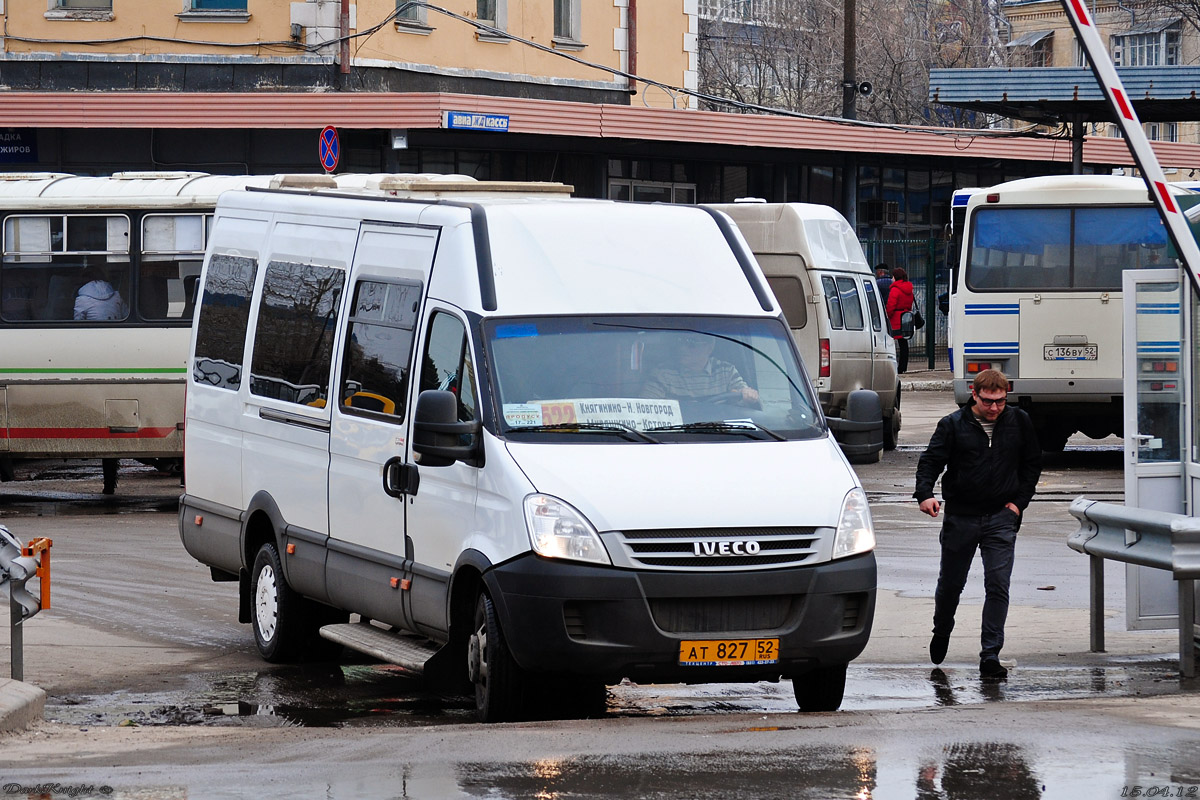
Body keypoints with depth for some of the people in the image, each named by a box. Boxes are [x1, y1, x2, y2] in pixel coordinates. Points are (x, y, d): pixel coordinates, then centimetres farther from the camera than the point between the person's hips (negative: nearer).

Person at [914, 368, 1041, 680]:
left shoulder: (1019, 422, 2)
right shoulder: (953, 425, -4)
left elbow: (1032, 463, 12)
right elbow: (930, 461, -5)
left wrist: (1020, 501, 3)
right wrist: (925, 494, -23)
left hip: (1001, 517, 0)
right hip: (960, 517, 0)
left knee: (998, 585, -10)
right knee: (950, 583, 13)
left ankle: (990, 655, -8)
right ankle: (941, 632, 42)